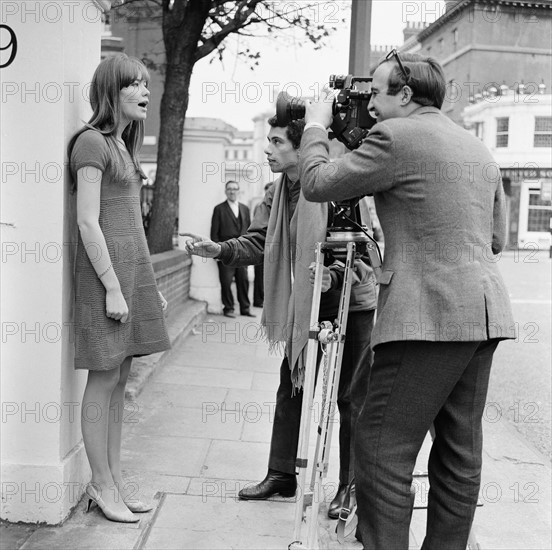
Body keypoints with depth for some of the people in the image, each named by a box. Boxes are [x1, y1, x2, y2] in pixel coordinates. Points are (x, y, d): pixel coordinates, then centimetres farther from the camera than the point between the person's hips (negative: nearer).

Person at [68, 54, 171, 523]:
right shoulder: (92, 142, -9)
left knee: (119, 379, 10)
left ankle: (114, 479, 18)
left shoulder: (122, 145, 19)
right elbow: (88, 223, -15)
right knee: (104, 378, -2)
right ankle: (102, 485, 8)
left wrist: (150, 285, 18)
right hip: (106, 269, -9)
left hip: (134, 266, 9)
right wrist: (112, 287, -18)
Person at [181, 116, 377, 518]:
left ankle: (352, 486, 18)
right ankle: (281, 474, 28)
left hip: (352, 303, -7)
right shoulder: (277, 194, 3)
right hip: (304, 305, 7)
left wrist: (334, 275, -36)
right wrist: (219, 249, -17)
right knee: (290, 390, 13)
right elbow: (259, 242, 0)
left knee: (351, 399, 3)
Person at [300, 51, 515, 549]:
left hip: (429, 315, -9)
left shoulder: (397, 136, -6)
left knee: (383, 451, -4)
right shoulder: (479, 149, 19)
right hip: (485, 314, 9)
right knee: (460, 451, 13)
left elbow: (317, 184, -2)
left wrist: (316, 125, 14)